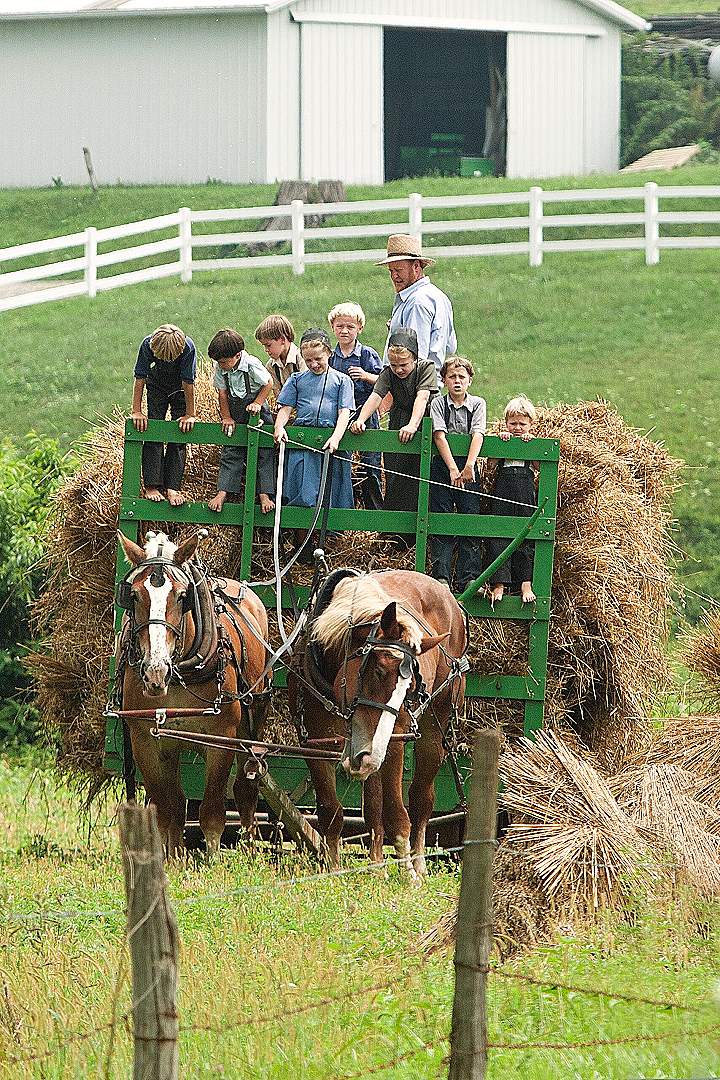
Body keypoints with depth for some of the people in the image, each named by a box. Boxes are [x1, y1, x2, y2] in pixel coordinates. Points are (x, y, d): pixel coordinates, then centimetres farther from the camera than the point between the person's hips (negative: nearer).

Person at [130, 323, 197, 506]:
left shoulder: (188, 347, -35)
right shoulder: (148, 344, -30)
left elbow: (188, 382, -27)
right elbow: (139, 378, -21)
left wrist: (190, 415, -20)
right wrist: (136, 411, -19)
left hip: (180, 390, -1)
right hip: (157, 387, 1)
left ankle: (172, 487, -7)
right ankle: (152, 486, -8)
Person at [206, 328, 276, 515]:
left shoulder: (252, 364, -23)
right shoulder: (220, 369, -9)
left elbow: (268, 383, -10)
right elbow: (222, 393, -1)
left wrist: (257, 403, -16)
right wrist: (226, 417, -5)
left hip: (255, 410, -4)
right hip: (234, 411, 4)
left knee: (264, 454, -4)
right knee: (230, 453, 0)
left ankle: (264, 495, -5)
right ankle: (222, 493, -4)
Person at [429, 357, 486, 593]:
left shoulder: (477, 404, 5)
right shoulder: (438, 403, 2)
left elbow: (477, 434, -9)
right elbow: (440, 435, -9)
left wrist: (469, 465, -25)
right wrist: (453, 469, -21)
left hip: (467, 468, 1)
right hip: (442, 465, -1)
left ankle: (468, 578, -5)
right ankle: (441, 576, -5)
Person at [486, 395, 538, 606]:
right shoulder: (503, 440, 11)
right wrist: (500, 441, -10)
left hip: (525, 491, 0)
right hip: (503, 488, 0)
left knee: (525, 536, 0)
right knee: (498, 536, -8)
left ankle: (526, 584, 1)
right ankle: (498, 584, -10)